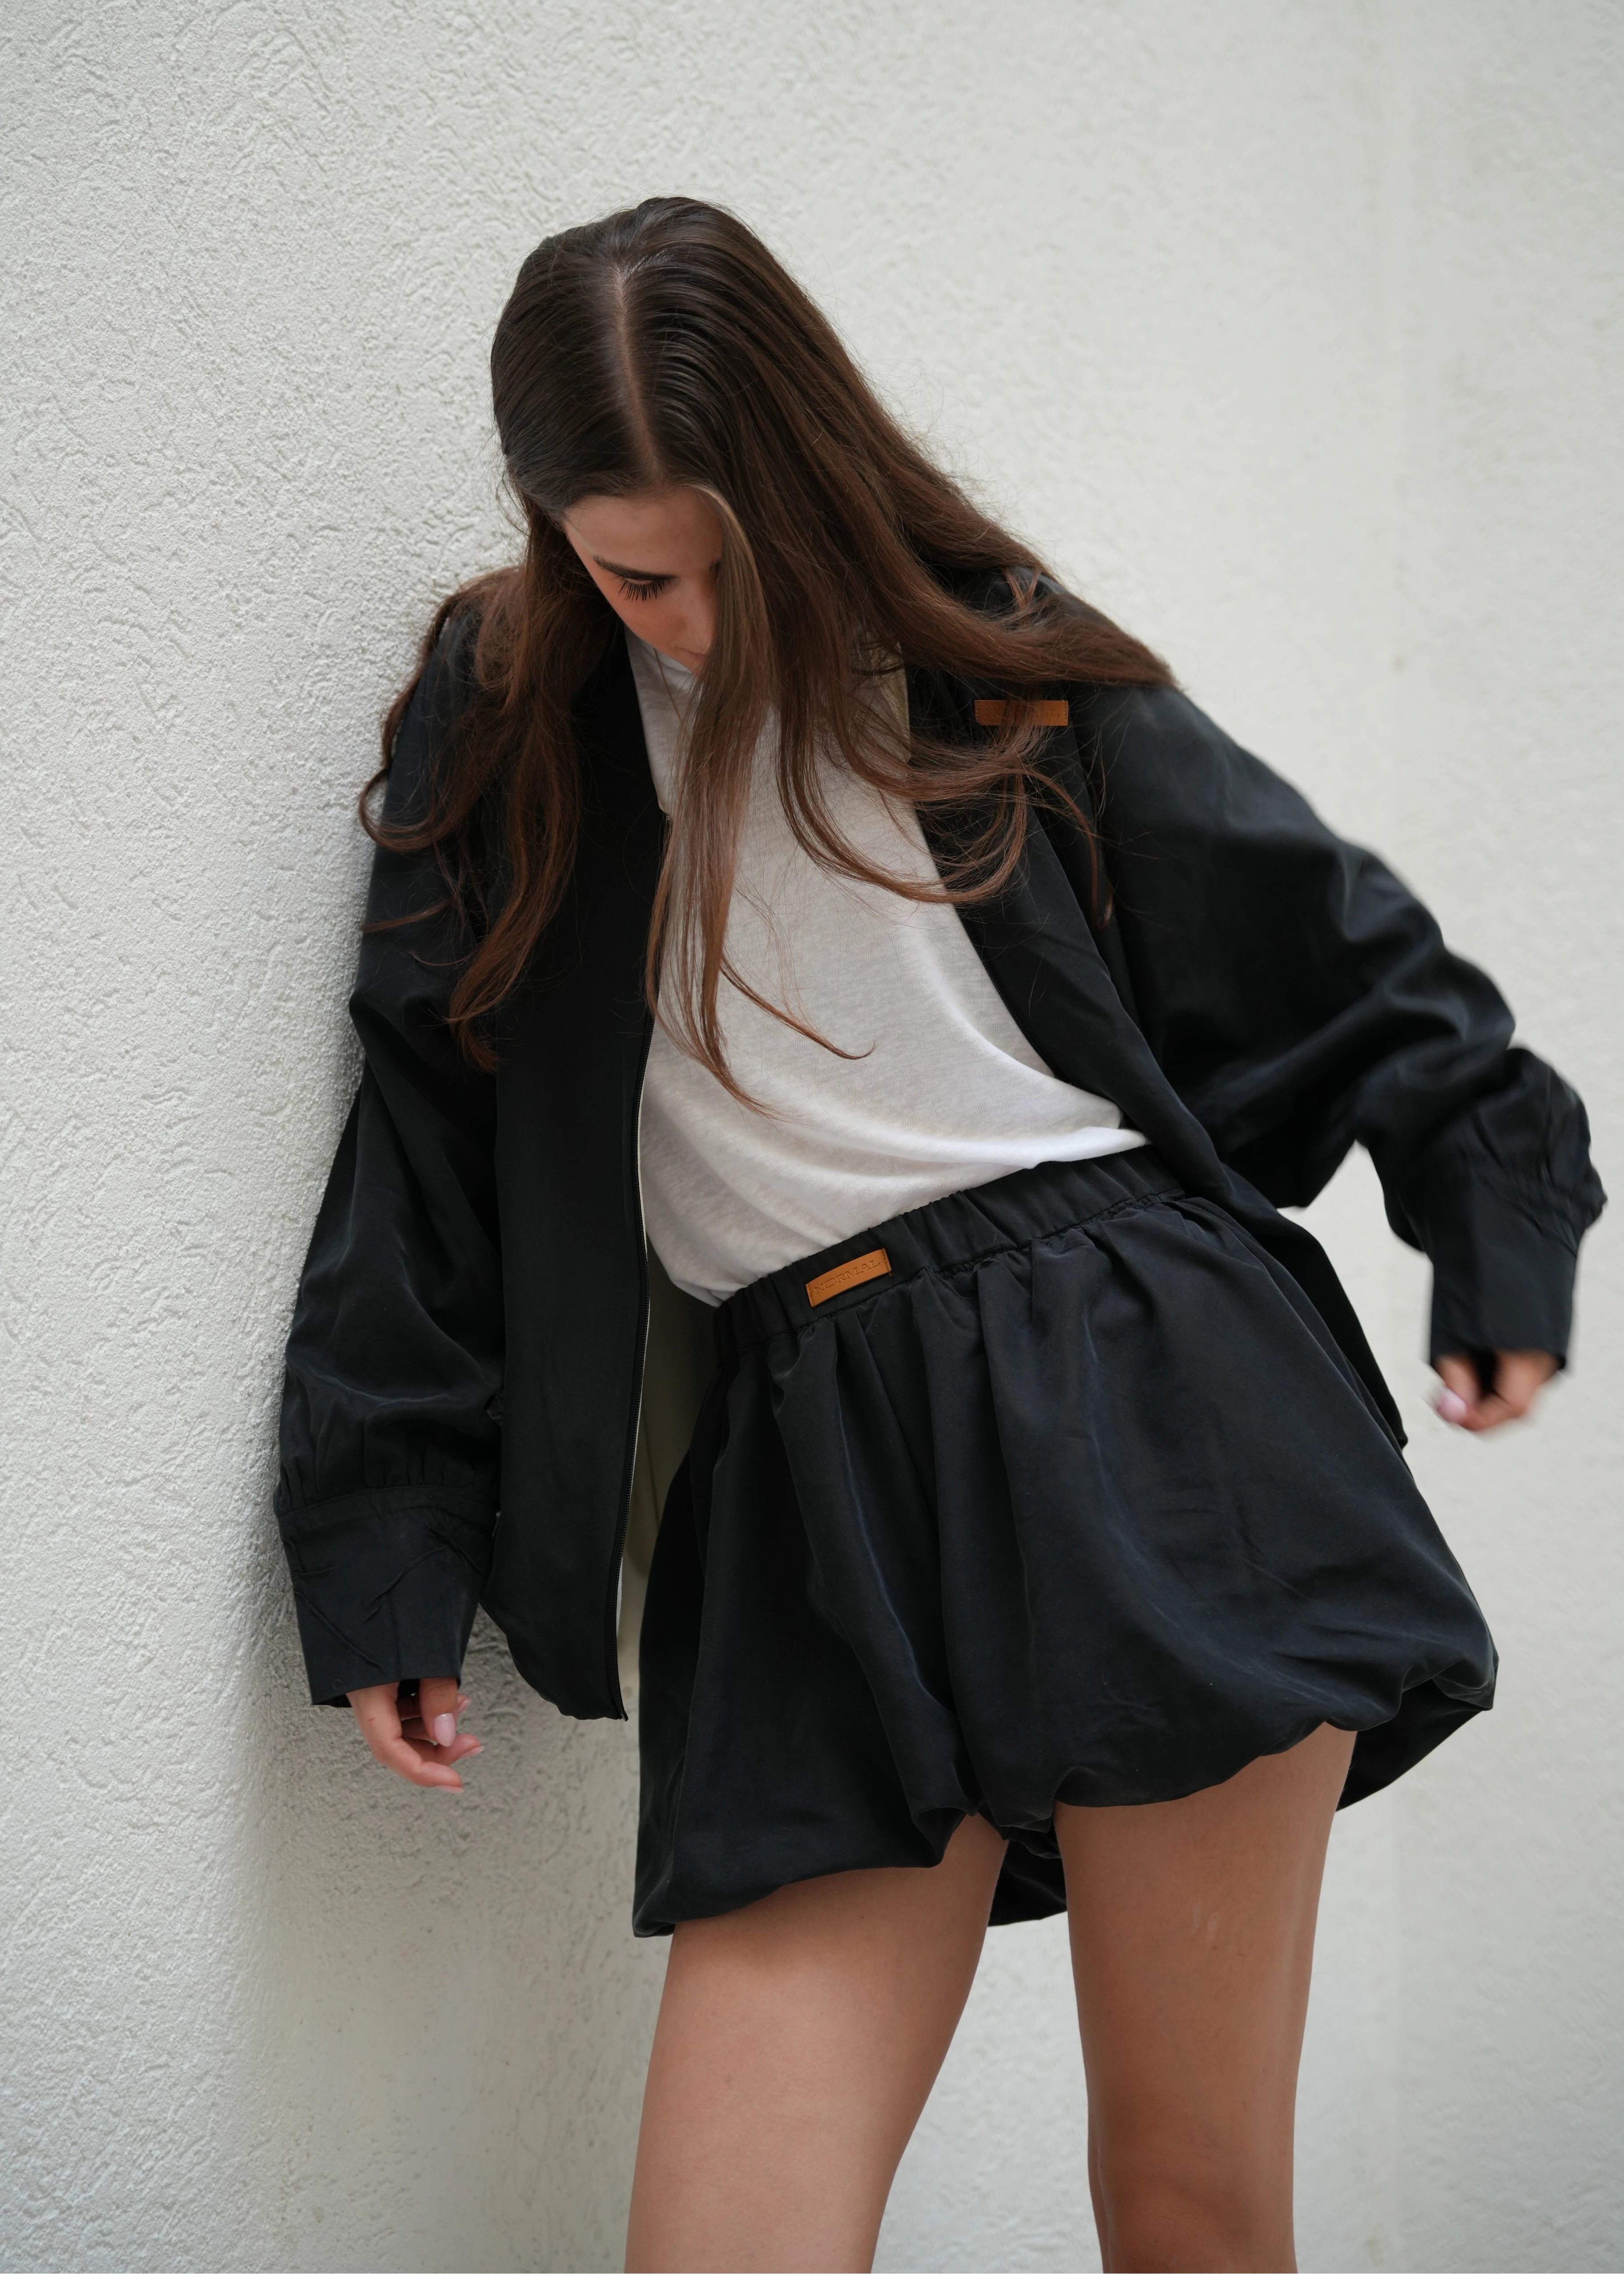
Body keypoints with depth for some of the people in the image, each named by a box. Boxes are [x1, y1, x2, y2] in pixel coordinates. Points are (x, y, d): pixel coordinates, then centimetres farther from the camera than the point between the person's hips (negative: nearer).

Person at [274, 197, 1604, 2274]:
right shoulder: (505, 732, 11)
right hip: (814, 1474, 1)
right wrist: (383, 1556, 10)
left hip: (1142, 1393, -1)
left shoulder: (993, 663, 10)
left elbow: (1325, 950, 19)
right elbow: (426, 1148, 13)